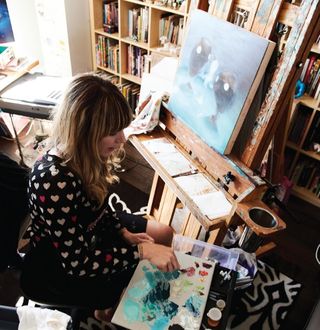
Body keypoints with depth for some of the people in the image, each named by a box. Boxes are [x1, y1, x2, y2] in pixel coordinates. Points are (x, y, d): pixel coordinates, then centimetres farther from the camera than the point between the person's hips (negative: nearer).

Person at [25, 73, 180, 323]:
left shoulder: (85, 155, -15)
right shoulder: (54, 181, -38)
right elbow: (76, 263, -31)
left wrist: (124, 233, -6)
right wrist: (141, 250, -33)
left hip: (91, 228, 7)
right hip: (64, 266, -7)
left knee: (165, 234, 11)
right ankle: (107, 311, 30)